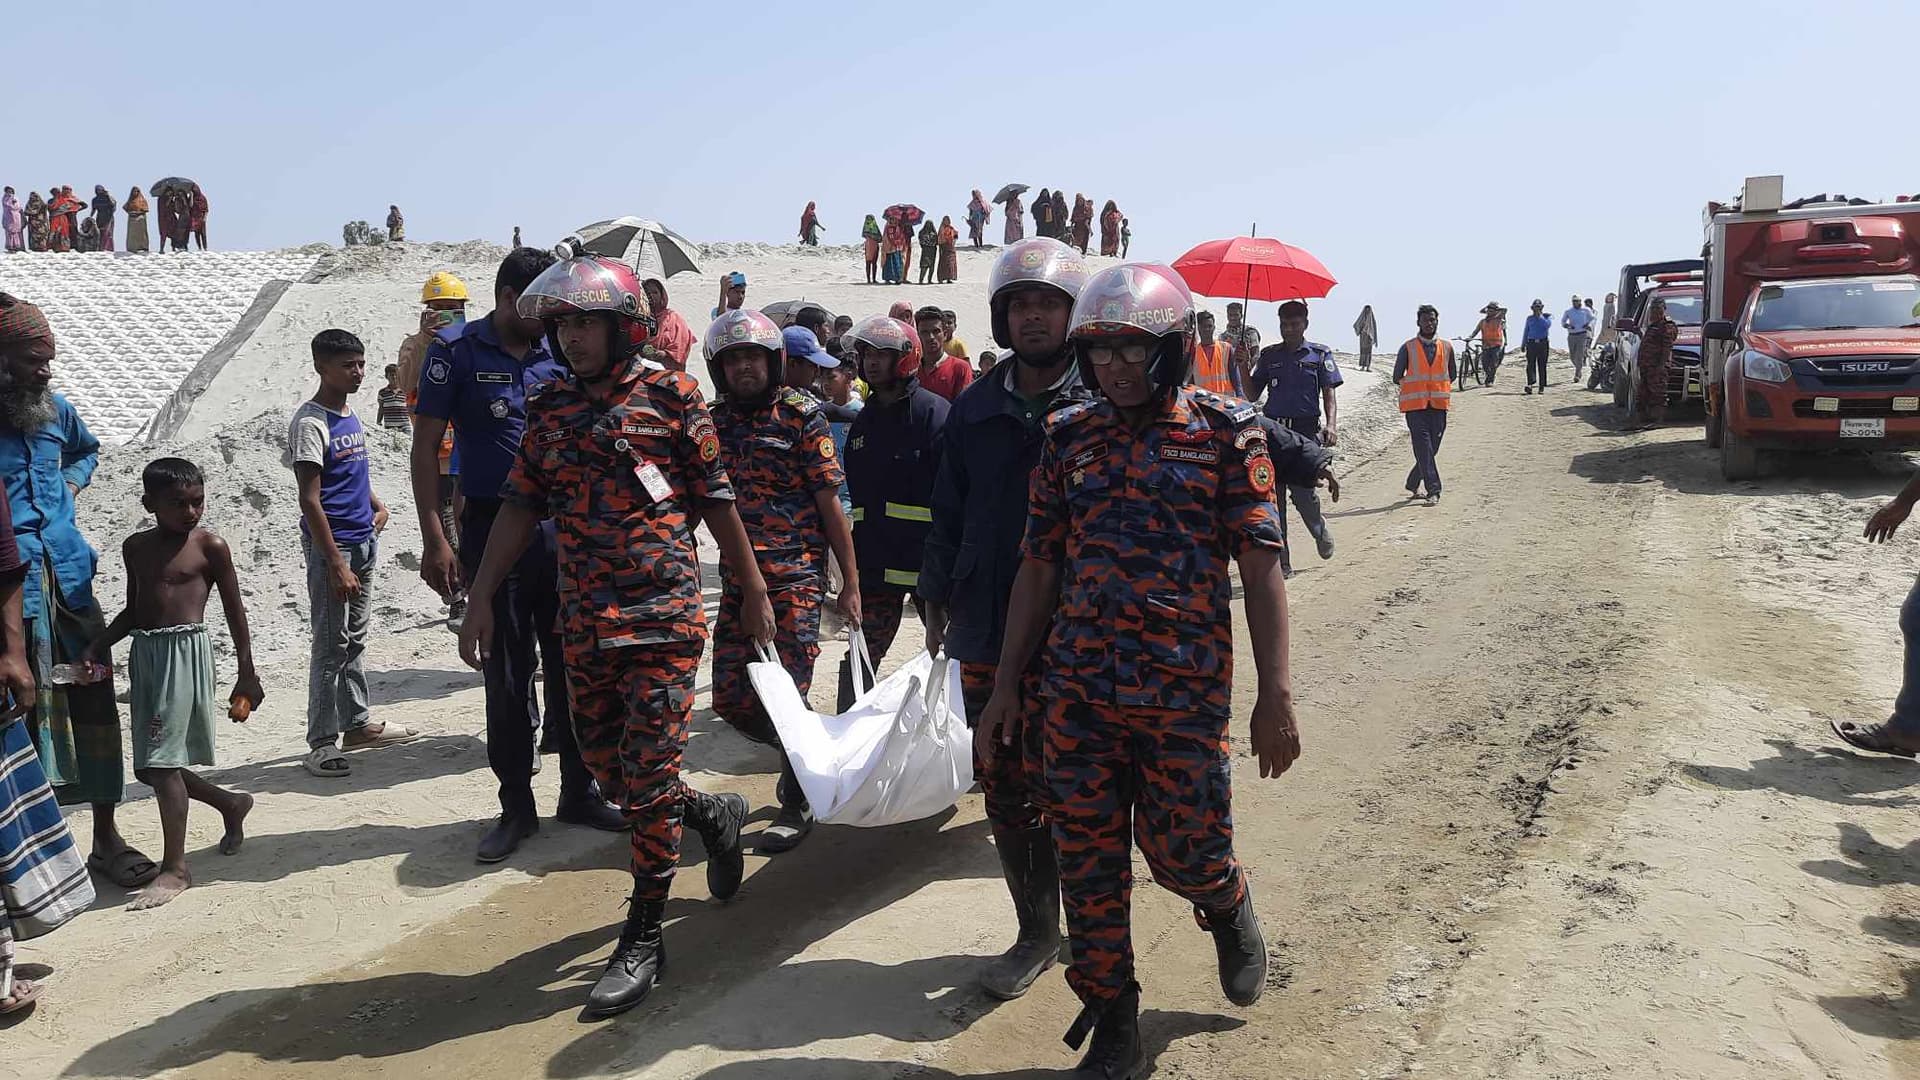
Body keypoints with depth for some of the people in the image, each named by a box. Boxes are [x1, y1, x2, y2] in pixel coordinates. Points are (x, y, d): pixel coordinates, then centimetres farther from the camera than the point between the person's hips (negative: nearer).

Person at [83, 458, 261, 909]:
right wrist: (97, 646, 5)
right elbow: (134, 608, 20)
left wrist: (246, 676, -4)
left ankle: (175, 868, -1)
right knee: (150, 765, 11)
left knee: (162, 760, -10)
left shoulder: (210, 546, -4)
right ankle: (231, 803, 34)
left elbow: (235, 612, -2)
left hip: (186, 649, -7)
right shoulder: (136, 547, 12)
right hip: (144, 652, 7)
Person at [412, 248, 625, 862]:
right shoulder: (457, 350, -3)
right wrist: (434, 539, -13)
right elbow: (426, 446, -5)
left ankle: (579, 792, 21)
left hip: (563, 528, 3)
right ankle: (516, 806, 16)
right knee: (506, 674, 4)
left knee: (570, 665, 8)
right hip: (493, 529, -3)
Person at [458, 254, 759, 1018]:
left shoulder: (671, 395, -4)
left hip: (663, 617, -5)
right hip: (583, 622, 5)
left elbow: (715, 501, 0)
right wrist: (482, 598, 5)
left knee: (647, 779, -4)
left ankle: (643, 938, 8)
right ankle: (712, 814, 40)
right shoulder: (549, 407, 8)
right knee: (605, 766, 13)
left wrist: (754, 591, 5)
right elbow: (520, 506, 10)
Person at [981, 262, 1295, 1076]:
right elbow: (1038, 567, 9)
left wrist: (1275, 695, -9)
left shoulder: (1226, 432, -3)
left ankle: (1230, 908, 43)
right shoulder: (1069, 437, 6)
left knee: (1183, 855, 6)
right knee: (1088, 866, 7)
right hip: (1076, 695, 3)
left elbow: (1260, 568, -5)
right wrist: (1005, 687, 8)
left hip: (1184, 694, -3)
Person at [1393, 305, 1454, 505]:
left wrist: (1438, 386, 10)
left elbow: (1452, 374, 21)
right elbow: (1397, 378, 5)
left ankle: (1412, 485, 24)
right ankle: (1433, 491, -12)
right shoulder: (1408, 348, 1)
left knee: (1431, 449, 6)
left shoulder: (1447, 347, 10)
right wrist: (1414, 386, 1)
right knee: (1424, 449, -11)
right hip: (1415, 406, -3)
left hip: (1439, 405, 3)